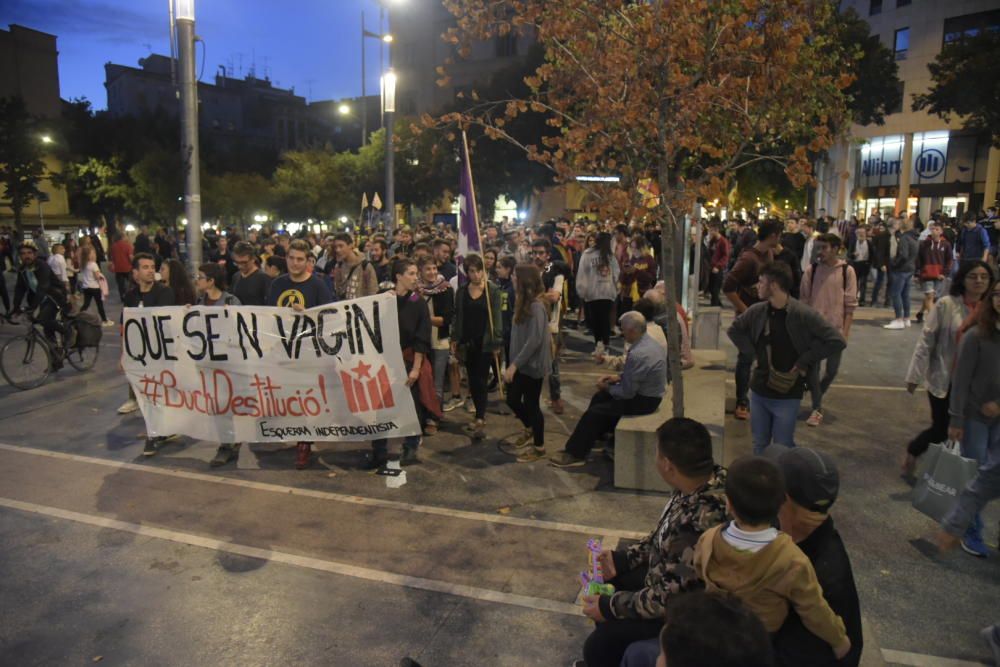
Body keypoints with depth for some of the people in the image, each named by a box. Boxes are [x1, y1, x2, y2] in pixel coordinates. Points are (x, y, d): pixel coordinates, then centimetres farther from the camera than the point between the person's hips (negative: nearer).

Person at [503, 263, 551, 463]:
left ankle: (539, 447, 22)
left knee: (531, 404, 4)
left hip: (532, 364, -8)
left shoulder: (536, 306, -20)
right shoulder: (524, 302, 9)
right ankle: (529, 428, 44)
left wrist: (514, 364, -23)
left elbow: (534, 340, -25)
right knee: (512, 400, 17)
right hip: (520, 363, 8)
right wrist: (513, 363, 7)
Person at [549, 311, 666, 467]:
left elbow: (627, 392, -24)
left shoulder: (638, 354, -30)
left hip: (643, 401, -10)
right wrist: (619, 377, 6)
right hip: (649, 393, 10)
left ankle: (574, 454, 10)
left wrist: (607, 388, -7)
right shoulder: (649, 342, 1)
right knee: (599, 398, 18)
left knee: (595, 412, -3)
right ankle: (590, 439, 29)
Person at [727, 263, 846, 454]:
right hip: (758, 391, 4)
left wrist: (804, 360, -13)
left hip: (787, 395, -4)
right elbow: (734, 330, 14)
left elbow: (837, 341, -16)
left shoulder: (803, 315, -17)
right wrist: (753, 353, 4)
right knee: (759, 444, 17)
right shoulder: (757, 311, -4)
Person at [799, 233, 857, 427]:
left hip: (835, 329, 0)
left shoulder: (847, 271, -4)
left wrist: (845, 331, -8)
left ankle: (817, 396, 36)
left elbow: (850, 304, -3)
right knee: (812, 368, 0)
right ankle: (817, 408, 10)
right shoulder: (811, 270, 0)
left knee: (832, 370, 9)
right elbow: (803, 300, 3)